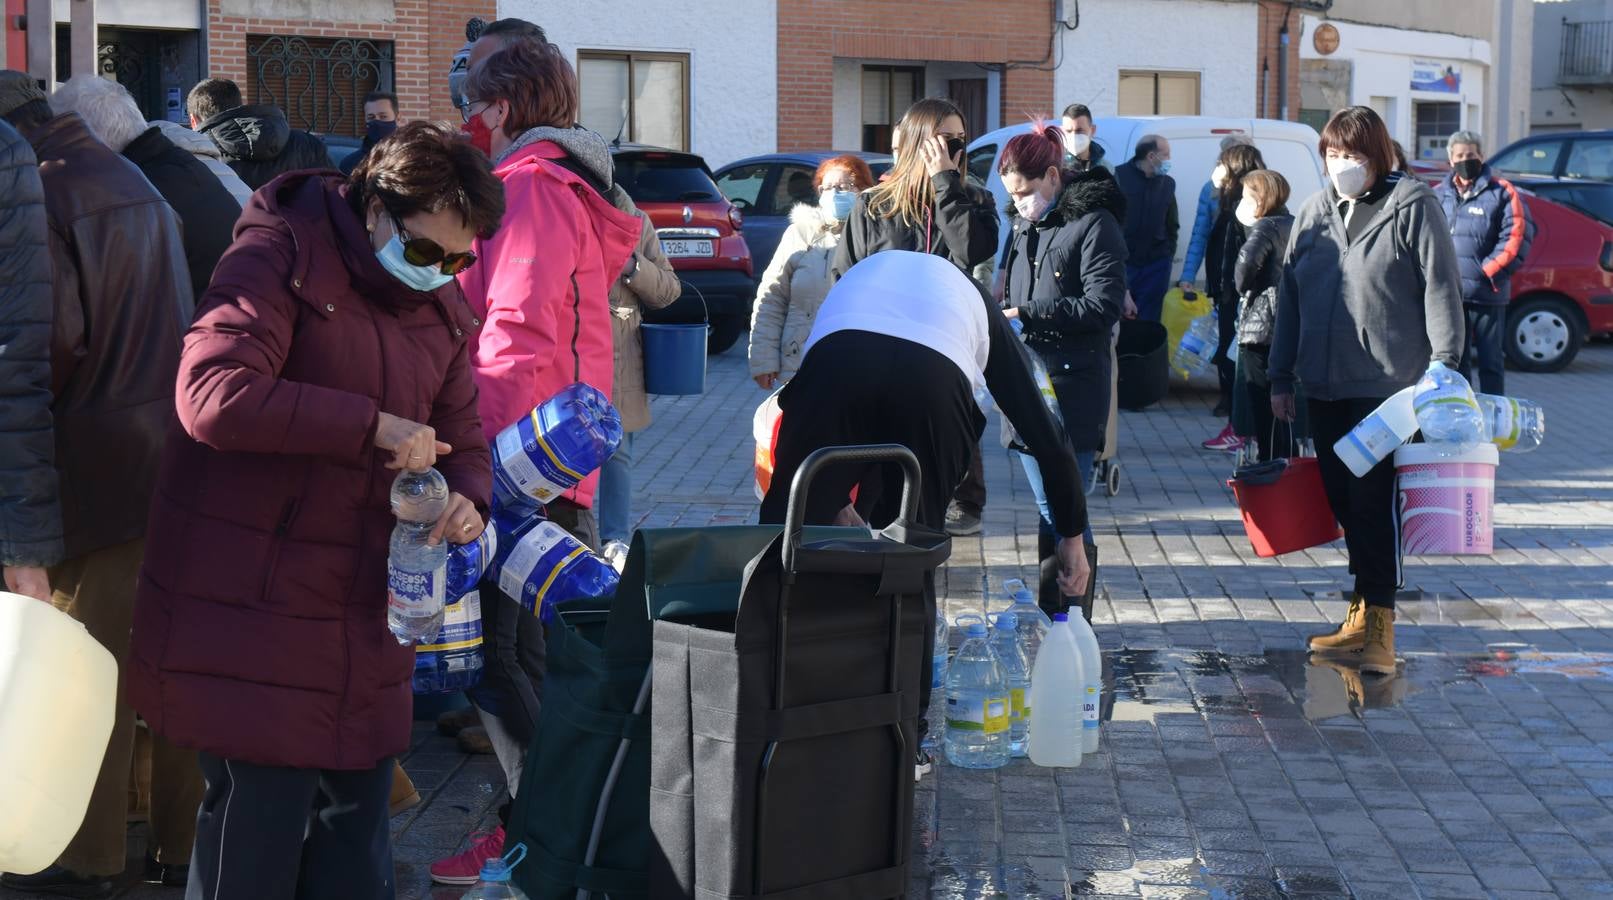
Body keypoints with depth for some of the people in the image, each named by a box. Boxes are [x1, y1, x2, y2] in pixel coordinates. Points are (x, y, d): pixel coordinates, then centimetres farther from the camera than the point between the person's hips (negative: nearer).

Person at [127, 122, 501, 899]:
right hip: (251, 608, -7)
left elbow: (462, 432, 17)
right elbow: (211, 392, -25)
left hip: (363, 616, 7)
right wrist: (374, 425, -26)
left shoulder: (441, 307, 11)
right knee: (255, 834, -4)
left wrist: (467, 498, -7)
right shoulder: (283, 258, -12)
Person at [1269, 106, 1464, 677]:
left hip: (1389, 387, -6)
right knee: (1343, 501, 10)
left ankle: (1380, 623, -2)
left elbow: (1441, 288, -7)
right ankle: (1363, 610, 20)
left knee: (1374, 502, -8)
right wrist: (1282, 377, 14)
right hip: (1324, 388, 6)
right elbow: (1290, 296, 16)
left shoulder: (1412, 206, -5)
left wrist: (1443, 368, -13)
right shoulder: (1314, 213, 13)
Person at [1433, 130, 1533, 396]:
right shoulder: (1438, 195, 14)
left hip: (1487, 294, -4)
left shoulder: (1502, 192, 0)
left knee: (1491, 361, 1)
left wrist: (1487, 272, -12)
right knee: (1455, 359, 11)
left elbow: (1516, 238, -7)